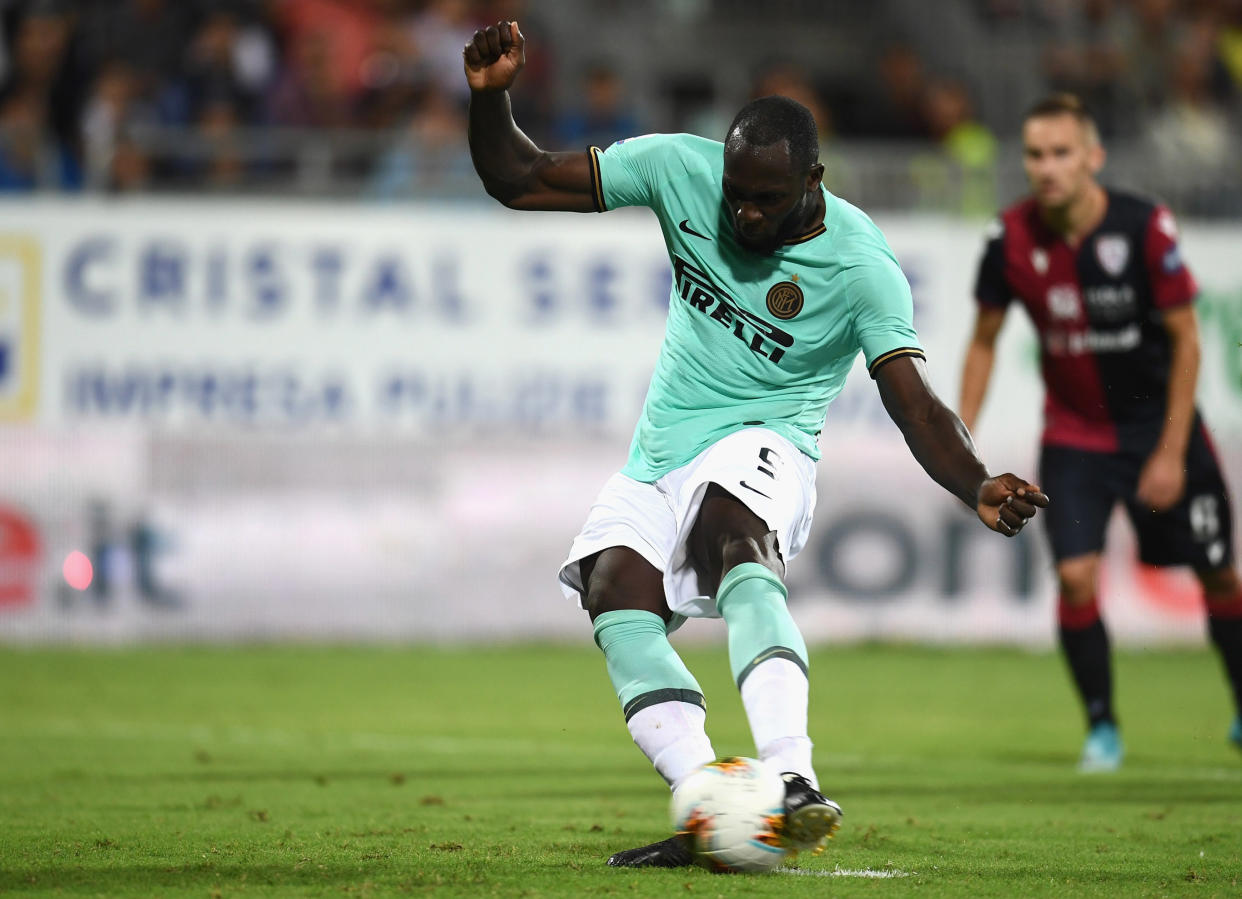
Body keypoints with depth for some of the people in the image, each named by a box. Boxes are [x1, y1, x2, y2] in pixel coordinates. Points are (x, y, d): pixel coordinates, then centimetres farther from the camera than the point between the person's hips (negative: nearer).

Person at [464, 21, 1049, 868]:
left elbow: (915, 404, -20)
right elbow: (521, 181, 2)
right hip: (656, 460, 5)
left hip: (760, 449, -5)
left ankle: (794, 782, -52)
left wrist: (979, 488, -39)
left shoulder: (862, 265, -15)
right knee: (616, 598, -20)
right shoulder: (681, 169, -5)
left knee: (732, 539, -37)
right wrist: (491, 96, -16)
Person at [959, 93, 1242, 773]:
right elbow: (984, 340, 2)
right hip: (1073, 431, 1)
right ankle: (1101, 727, 1)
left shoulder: (1144, 228, -20)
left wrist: (1172, 451, -14)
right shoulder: (1011, 238, -13)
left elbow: (1185, 340, -12)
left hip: (1157, 422, -1)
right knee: (1075, 574, -15)